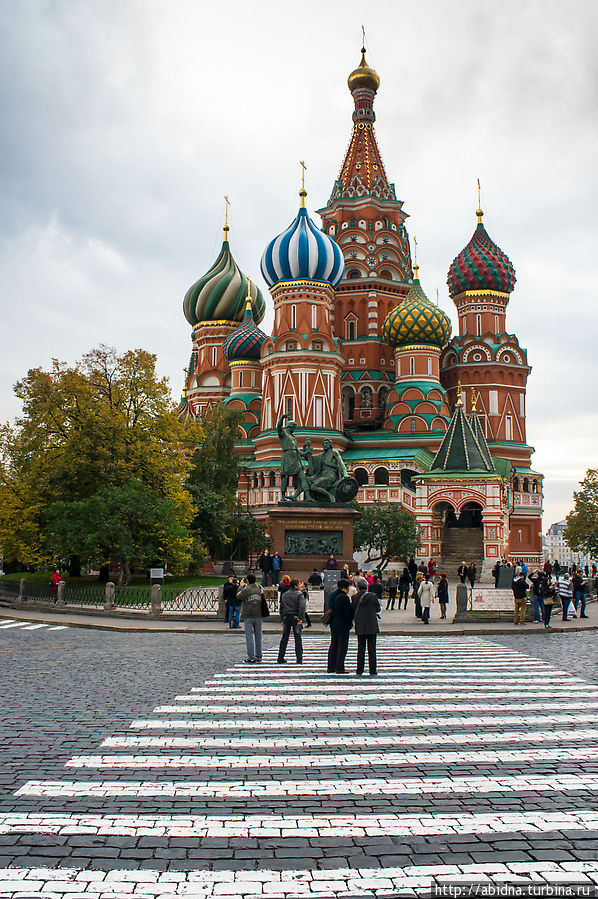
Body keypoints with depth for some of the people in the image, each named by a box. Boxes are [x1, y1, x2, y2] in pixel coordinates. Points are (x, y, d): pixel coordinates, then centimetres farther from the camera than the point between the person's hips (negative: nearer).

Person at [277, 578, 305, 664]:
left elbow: (281, 608, 11)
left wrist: (282, 619, 15)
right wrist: (301, 618, -17)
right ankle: (299, 659, 1)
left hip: (286, 617, 4)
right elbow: (302, 607, -20)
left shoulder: (284, 595, 9)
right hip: (295, 617, -4)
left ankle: (280, 658, 10)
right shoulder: (299, 594, -7)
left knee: (284, 638, 10)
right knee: (298, 638, 2)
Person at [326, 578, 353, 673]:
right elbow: (348, 613, -16)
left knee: (333, 645, 14)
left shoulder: (331, 595, 8)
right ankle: (339, 668, -1)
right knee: (342, 646, -2)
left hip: (333, 624, 8)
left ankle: (331, 667, 17)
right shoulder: (344, 597, -18)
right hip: (343, 624, -8)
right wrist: (351, 620, 1)